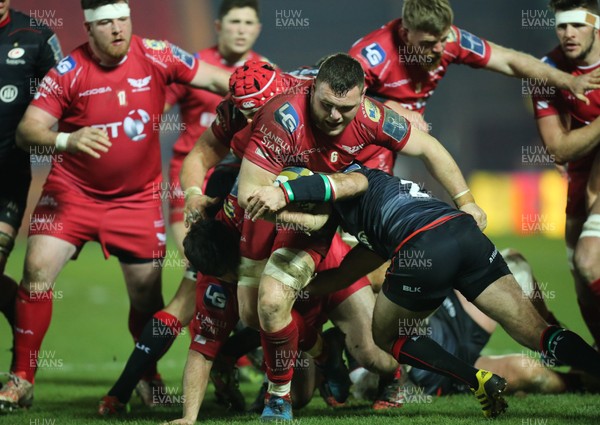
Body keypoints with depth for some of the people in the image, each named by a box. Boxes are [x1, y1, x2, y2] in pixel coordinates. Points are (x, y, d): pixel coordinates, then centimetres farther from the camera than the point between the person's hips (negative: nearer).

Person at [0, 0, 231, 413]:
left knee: (147, 293, 3)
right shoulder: (68, 71, -14)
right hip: (72, 189, -1)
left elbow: (220, 80, -3)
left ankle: (149, 376, 29)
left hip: (137, 196, 1)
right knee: (38, 270, -15)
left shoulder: (155, 56, -9)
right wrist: (66, 139, -38)